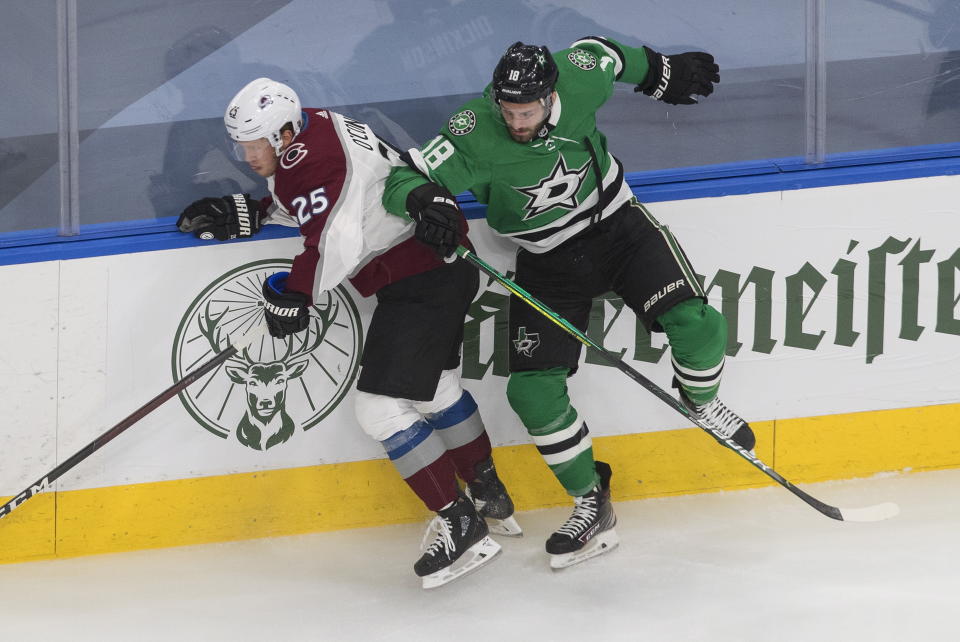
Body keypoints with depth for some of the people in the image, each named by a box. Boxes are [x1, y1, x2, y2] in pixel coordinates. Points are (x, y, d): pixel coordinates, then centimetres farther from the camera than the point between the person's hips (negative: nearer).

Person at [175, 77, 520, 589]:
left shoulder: (308, 158, -24)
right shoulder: (317, 127, 7)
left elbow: (338, 241, -34)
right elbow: (308, 205, 22)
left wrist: (293, 293, -22)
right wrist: (246, 214, 12)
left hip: (421, 284, -11)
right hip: (445, 261, 11)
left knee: (383, 407, -11)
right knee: (434, 387, 28)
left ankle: (460, 526, -7)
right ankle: (491, 498, 43)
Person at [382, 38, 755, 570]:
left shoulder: (577, 81, -20)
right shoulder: (473, 136, -26)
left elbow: (603, 53, 4)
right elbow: (403, 178, -27)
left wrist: (664, 72, 20)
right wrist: (427, 202, -50)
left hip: (619, 227, 0)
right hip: (549, 263, 0)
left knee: (692, 324, -21)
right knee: (532, 389, -11)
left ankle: (701, 400, 15)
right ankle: (591, 504, 8)